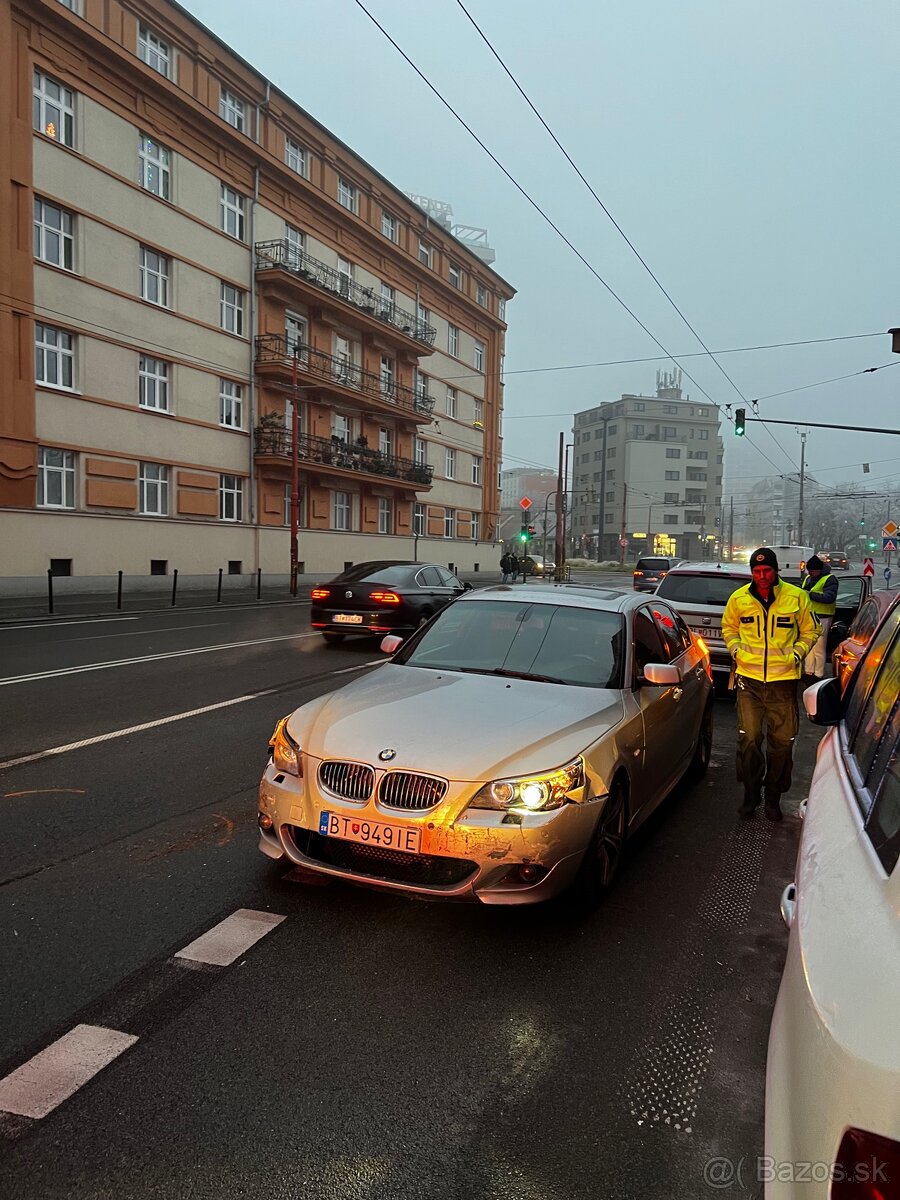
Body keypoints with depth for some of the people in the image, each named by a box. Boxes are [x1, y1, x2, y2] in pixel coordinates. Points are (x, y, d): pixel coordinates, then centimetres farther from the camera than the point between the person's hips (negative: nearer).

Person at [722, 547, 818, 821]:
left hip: (783, 680, 0)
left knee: (782, 742, 6)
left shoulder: (797, 597, -2)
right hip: (749, 678, 0)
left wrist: (797, 653, -3)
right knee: (748, 739, -2)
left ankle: (773, 797, 22)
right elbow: (728, 627, 18)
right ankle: (750, 794, 15)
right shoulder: (738, 598, 2)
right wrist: (736, 649, 2)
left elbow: (810, 631, 11)